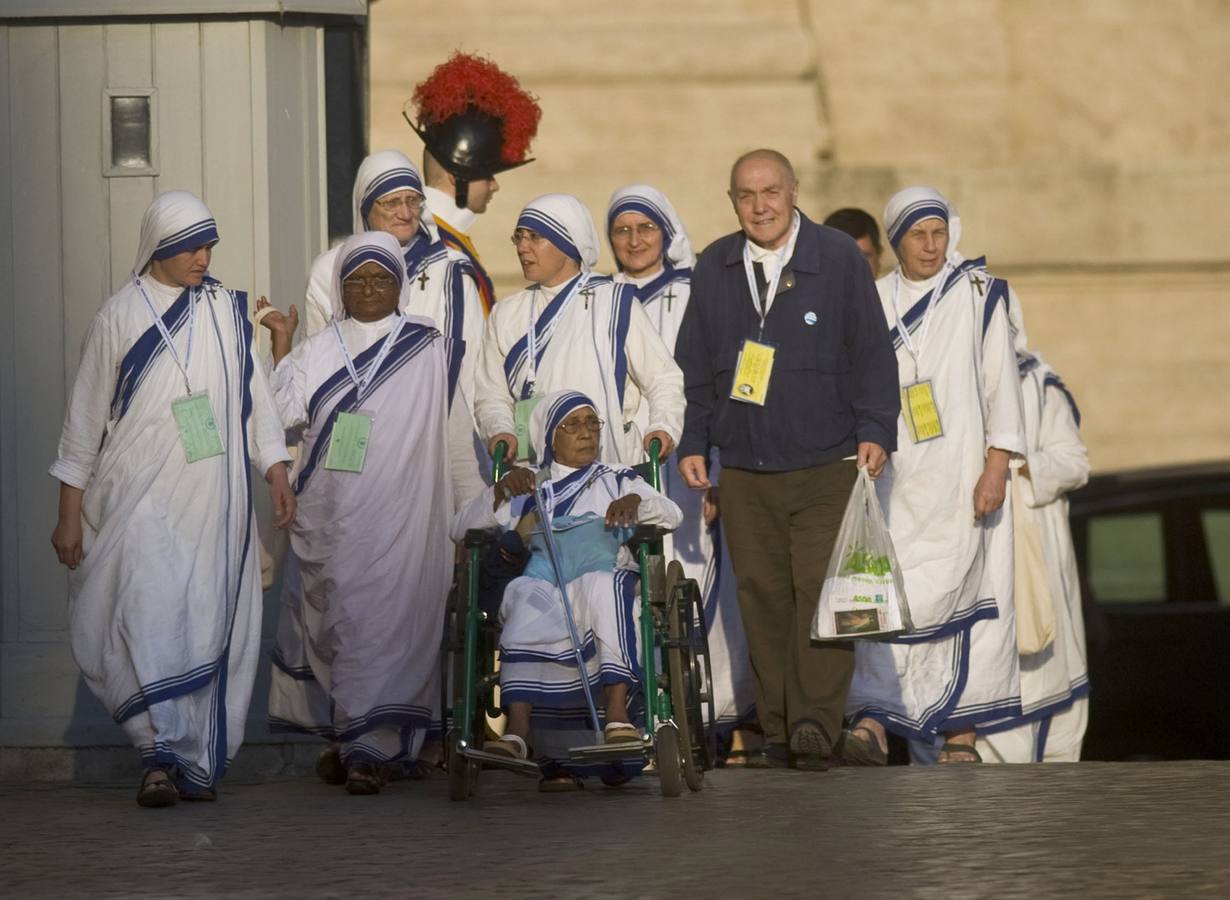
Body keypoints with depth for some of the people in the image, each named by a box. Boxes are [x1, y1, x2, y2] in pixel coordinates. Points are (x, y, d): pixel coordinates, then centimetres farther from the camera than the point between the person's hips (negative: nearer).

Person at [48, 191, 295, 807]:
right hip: (139, 497, -3)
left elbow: (254, 394, 13)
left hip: (216, 501, 3)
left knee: (213, 627, 1)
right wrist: (70, 512, 3)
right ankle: (161, 752, -16)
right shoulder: (120, 317, 2)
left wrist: (277, 471, 2)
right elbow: (85, 416, 5)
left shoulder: (227, 312, 9)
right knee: (148, 618, -17)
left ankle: (200, 761, 8)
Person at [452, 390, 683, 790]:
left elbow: (672, 515, 12)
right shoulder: (530, 491, 28)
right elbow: (462, 528, 19)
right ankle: (518, 733, -51)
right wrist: (500, 491, 1)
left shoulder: (618, 482, 29)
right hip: (545, 587, 0)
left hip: (606, 582, 0)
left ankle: (618, 717, -51)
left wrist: (635, 501, -10)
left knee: (604, 586, -38)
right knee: (528, 599, -37)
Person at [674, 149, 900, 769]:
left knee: (821, 593, -11)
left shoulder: (839, 259, 1)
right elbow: (694, 365, 17)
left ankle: (816, 727, -11)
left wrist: (874, 430, -7)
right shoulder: (713, 269, 11)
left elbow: (872, 352, 2)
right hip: (744, 471, 3)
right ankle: (778, 733, 9)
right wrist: (693, 443, 11)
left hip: (827, 468, -3)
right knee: (762, 598, 3)